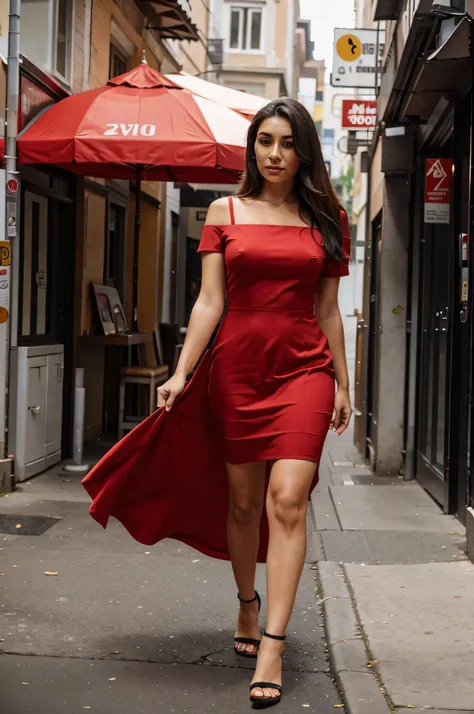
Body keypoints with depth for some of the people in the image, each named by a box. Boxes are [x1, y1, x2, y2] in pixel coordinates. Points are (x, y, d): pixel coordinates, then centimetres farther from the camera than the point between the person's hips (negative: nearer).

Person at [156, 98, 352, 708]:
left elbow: (328, 311, 11)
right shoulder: (225, 213, 6)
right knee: (243, 502, 9)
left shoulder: (325, 219, 8)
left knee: (287, 499, -13)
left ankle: (272, 647, -11)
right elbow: (210, 302, 2)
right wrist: (181, 373, -6)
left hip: (303, 371, -1)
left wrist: (342, 385, 12)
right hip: (237, 371, 1)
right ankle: (247, 605, 34)